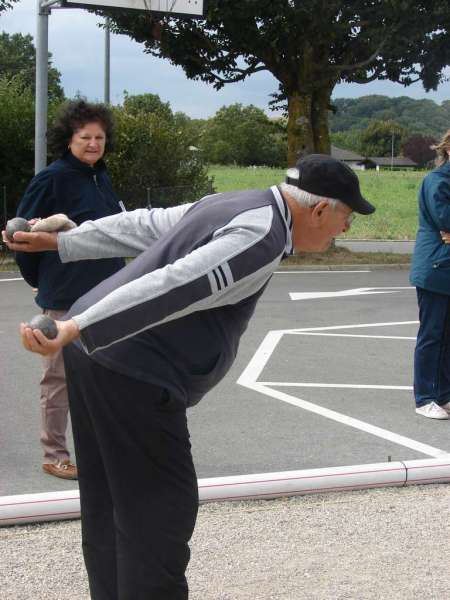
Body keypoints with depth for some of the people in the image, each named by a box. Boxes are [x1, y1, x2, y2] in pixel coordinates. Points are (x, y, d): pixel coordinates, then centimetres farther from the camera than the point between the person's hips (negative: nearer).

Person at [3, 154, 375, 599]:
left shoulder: (230, 205, 16)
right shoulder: (262, 237, -16)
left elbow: (142, 225, 22)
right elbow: (172, 284, -26)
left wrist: (60, 242, 29)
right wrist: (77, 329, -34)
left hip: (95, 354, 10)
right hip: (132, 372, -10)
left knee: (108, 503, 17)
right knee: (159, 510, -2)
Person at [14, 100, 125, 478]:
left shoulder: (102, 179, 9)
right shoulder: (54, 178, -13)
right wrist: (39, 279, -2)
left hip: (106, 294, 7)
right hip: (65, 298, -7)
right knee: (60, 377, 3)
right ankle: (54, 455, 14)